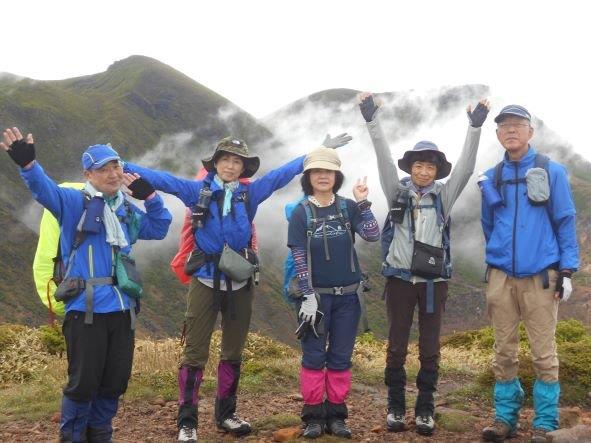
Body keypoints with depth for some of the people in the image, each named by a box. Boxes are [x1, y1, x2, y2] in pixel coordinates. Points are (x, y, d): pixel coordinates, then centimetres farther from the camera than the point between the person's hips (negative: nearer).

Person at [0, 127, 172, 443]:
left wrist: (149, 196, 10)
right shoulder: (74, 203, -1)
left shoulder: (128, 211, 18)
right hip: (86, 308, -6)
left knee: (115, 381, 12)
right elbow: (44, 190, -19)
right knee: (84, 381, -4)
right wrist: (27, 163, -39)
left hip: (121, 308, 6)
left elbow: (160, 228, 26)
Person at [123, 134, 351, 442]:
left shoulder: (250, 193, 7)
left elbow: (284, 172, 10)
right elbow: (160, 179, -2)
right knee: (195, 353, -4)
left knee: (233, 353, 13)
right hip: (205, 282, -3)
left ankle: (226, 414, 27)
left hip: (239, 284, 3)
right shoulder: (198, 191, 1)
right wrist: (123, 166, -9)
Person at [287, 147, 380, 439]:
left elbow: (372, 235, -11)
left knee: (341, 357, 7)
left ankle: (336, 415, 15)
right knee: (314, 357, 2)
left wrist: (363, 202, -17)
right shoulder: (301, 213, -3)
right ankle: (313, 416, 10)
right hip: (317, 295, -2)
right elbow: (299, 259, -6)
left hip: (347, 295, 2)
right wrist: (308, 297, -11)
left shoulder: (348, 208, 3)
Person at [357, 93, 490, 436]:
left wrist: (475, 127, -18)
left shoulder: (443, 196, 5)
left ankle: (426, 410, 14)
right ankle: (396, 407, 14)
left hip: (434, 280, 1)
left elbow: (465, 168, -6)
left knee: (430, 349, 5)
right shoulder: (398, 192, 4)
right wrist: (372, 120, -18)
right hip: (400, 278, -1)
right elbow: (385, 160, -7)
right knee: (397, 347, 4)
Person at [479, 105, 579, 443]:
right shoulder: (491, 179, 9)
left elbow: (566, 222, 0)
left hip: (541, 276, -3)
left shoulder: (551, 171, 0)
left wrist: (567, 269, -6)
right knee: (504, 353, 8)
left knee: (544, 353, 0)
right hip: (502, 277, 3)